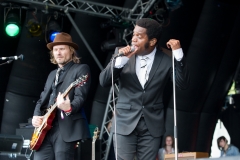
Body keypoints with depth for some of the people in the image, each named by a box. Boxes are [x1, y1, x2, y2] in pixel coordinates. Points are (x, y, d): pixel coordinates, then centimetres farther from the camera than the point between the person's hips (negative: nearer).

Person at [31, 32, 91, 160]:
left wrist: (69, 108, -32)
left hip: (66, 128, -7)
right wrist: (36, 116, 4)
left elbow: (80, 97, -11)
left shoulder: (81, 69, 2)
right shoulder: (52, 74, 26)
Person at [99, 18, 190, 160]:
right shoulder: (122, 53, -1)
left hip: (152, 124, 0)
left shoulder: (166, 60, -3)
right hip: (125, 122, 0)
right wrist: (120, 60, -22)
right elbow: (104, 81, -7)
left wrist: (178, 54, -20)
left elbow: (183, 84, -10)